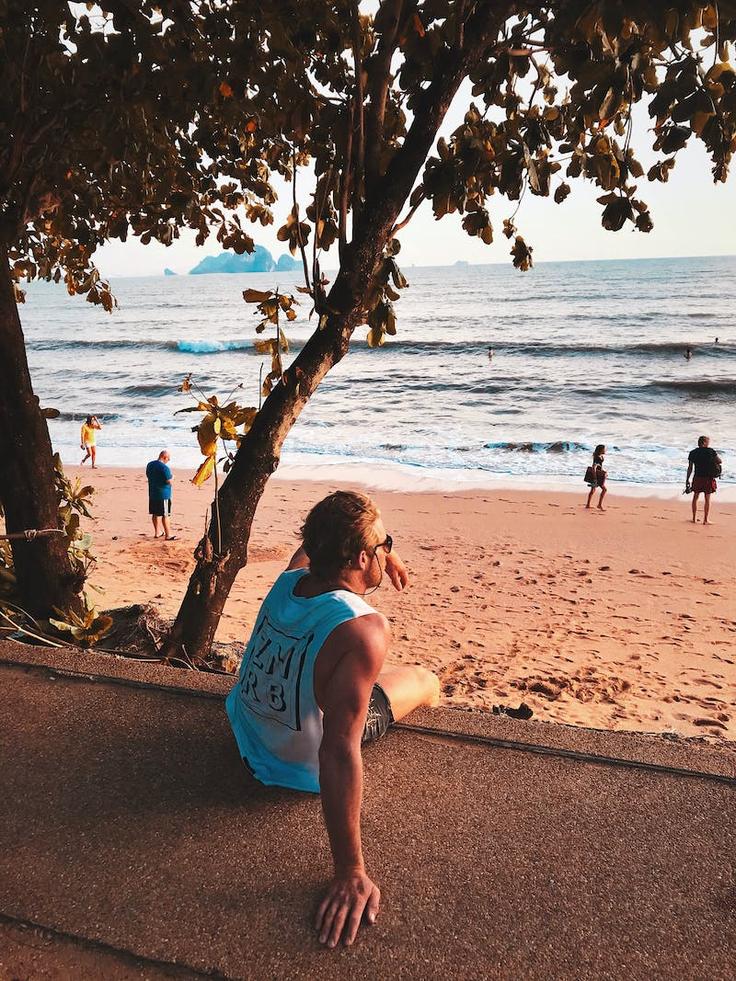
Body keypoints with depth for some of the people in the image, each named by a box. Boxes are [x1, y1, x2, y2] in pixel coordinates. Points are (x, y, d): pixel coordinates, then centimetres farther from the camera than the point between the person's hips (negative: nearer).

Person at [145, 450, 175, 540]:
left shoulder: (150, 464, 7)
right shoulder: (164, 467, -20)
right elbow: (169, 481, -20)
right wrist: (172, 476, 0)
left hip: (152, 493, 8)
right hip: (163, 494, -8)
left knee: (155, 514, 16)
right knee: (165, 515, -2)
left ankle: (157, 532, 26)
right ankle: (168, 535, 1)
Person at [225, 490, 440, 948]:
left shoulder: (288, 580, -16)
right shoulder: (364, 629, -37)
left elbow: (315, 545, 10)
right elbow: (339, 753, -41)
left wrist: (386, 556, 16)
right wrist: (351, 873, -37)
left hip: (248, 733, 6)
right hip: (301, 763, -5)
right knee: (425, 680, 15)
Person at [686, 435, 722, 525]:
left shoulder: (692, 453, 2)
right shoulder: (710, 451, -6)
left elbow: (690, 468, 2)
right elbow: (719, 461, 3)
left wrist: (687, 480, 7)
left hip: (697, 478, 2)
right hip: (708, 478, -2)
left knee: (695, 497, 14)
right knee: (707, 499, 4)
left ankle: (694, 518, 18)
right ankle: (705, 520, 6)